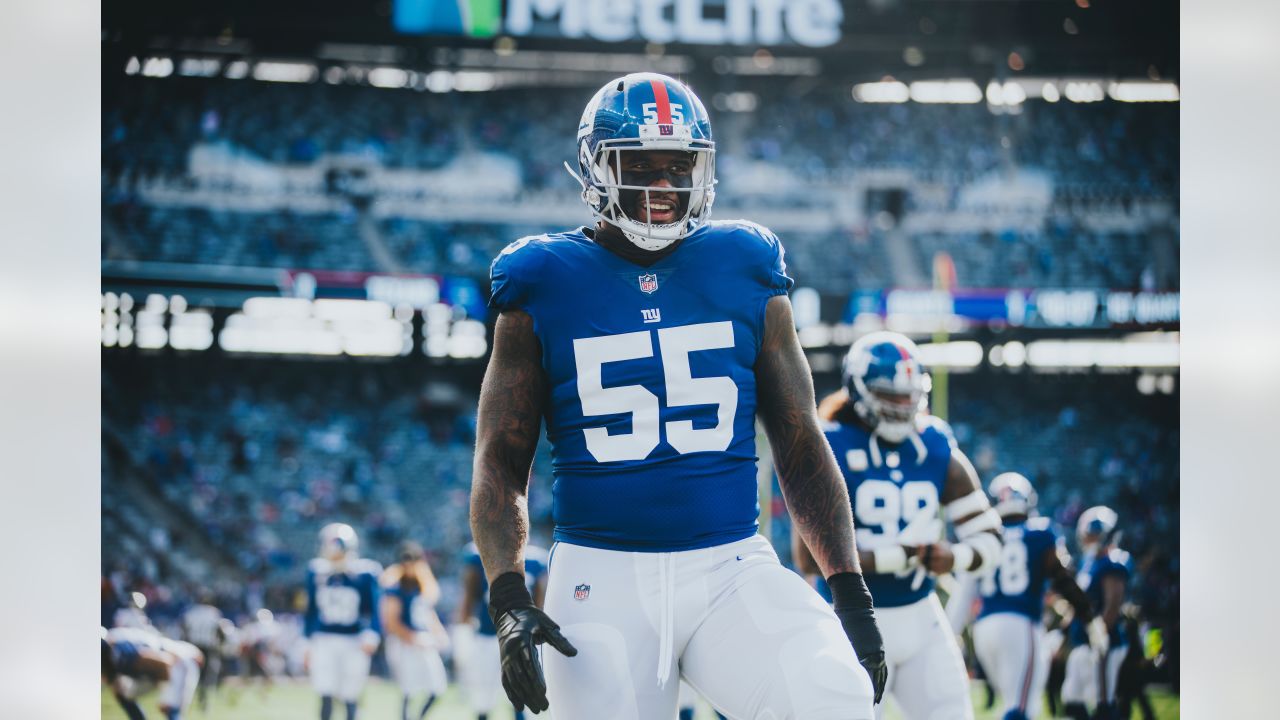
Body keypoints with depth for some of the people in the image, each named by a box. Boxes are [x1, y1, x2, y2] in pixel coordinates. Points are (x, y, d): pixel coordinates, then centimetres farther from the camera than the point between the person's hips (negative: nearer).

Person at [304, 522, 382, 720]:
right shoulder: (317, 572, 1)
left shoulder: (364, 574, -7)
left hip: (353, 643, -1)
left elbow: (374, 611, -4)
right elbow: (311, 612, 10)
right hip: (324, 640, 1)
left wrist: (371, 637, -20)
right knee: (326, 695, -8)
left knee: (350, 697, 5)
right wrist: (309, 644, 11)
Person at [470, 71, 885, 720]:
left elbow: (801, 446, 12)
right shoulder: (544, 288, 4)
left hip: (731, 569, 1)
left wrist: (851, 592, 6)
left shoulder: (745, 274, 8)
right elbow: (500, 464, 4)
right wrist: (509, 600, -10)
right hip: (603, 579, 0)